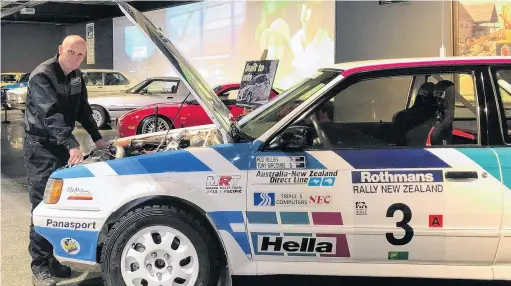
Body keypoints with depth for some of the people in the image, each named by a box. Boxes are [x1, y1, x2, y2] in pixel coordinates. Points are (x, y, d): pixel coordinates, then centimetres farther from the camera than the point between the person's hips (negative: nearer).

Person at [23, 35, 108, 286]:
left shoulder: (77, 77, 8)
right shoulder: (41, 76, -19)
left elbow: (83, 110, 18)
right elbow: (51, 115, -31)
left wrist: (97, 137, 13)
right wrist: (72, 145, -40)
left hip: (62, 145, 8)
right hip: (40, 146, -8)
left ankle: (50, 258, 19)